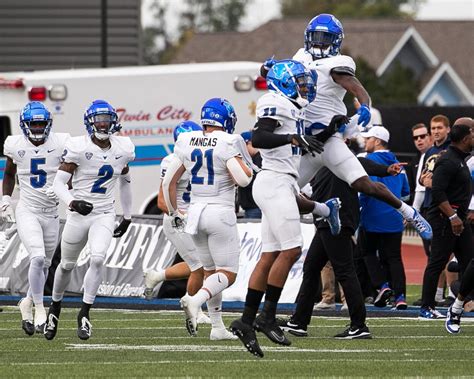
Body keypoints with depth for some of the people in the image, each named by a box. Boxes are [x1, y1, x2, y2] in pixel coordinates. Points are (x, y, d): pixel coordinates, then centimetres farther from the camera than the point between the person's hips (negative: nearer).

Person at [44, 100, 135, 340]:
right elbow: (58, 183, -14)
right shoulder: (79, 147, -13)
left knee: (98, 259, -22)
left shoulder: (122, 148, 1)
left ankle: (84, 313, -11)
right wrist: (72, 203, -33)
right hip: (79, 214, -2)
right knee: (67, 264, 13)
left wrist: (127, 217, 22)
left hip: (105, 215, 2)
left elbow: (124, 182, 18)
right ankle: (55, 306, 39)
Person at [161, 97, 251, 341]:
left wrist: (173, 212, 22)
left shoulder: (187, 143, 5)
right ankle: (195, 300, -27)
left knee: (210, 271, 17)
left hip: (196, 212, 6)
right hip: (221, 212, -6)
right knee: (227, 273, -1)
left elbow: (168, 182, 10)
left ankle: (217, 326, 14)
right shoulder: (227, 144, -12)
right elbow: (243, 179, -19)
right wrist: (249, 168, 4)